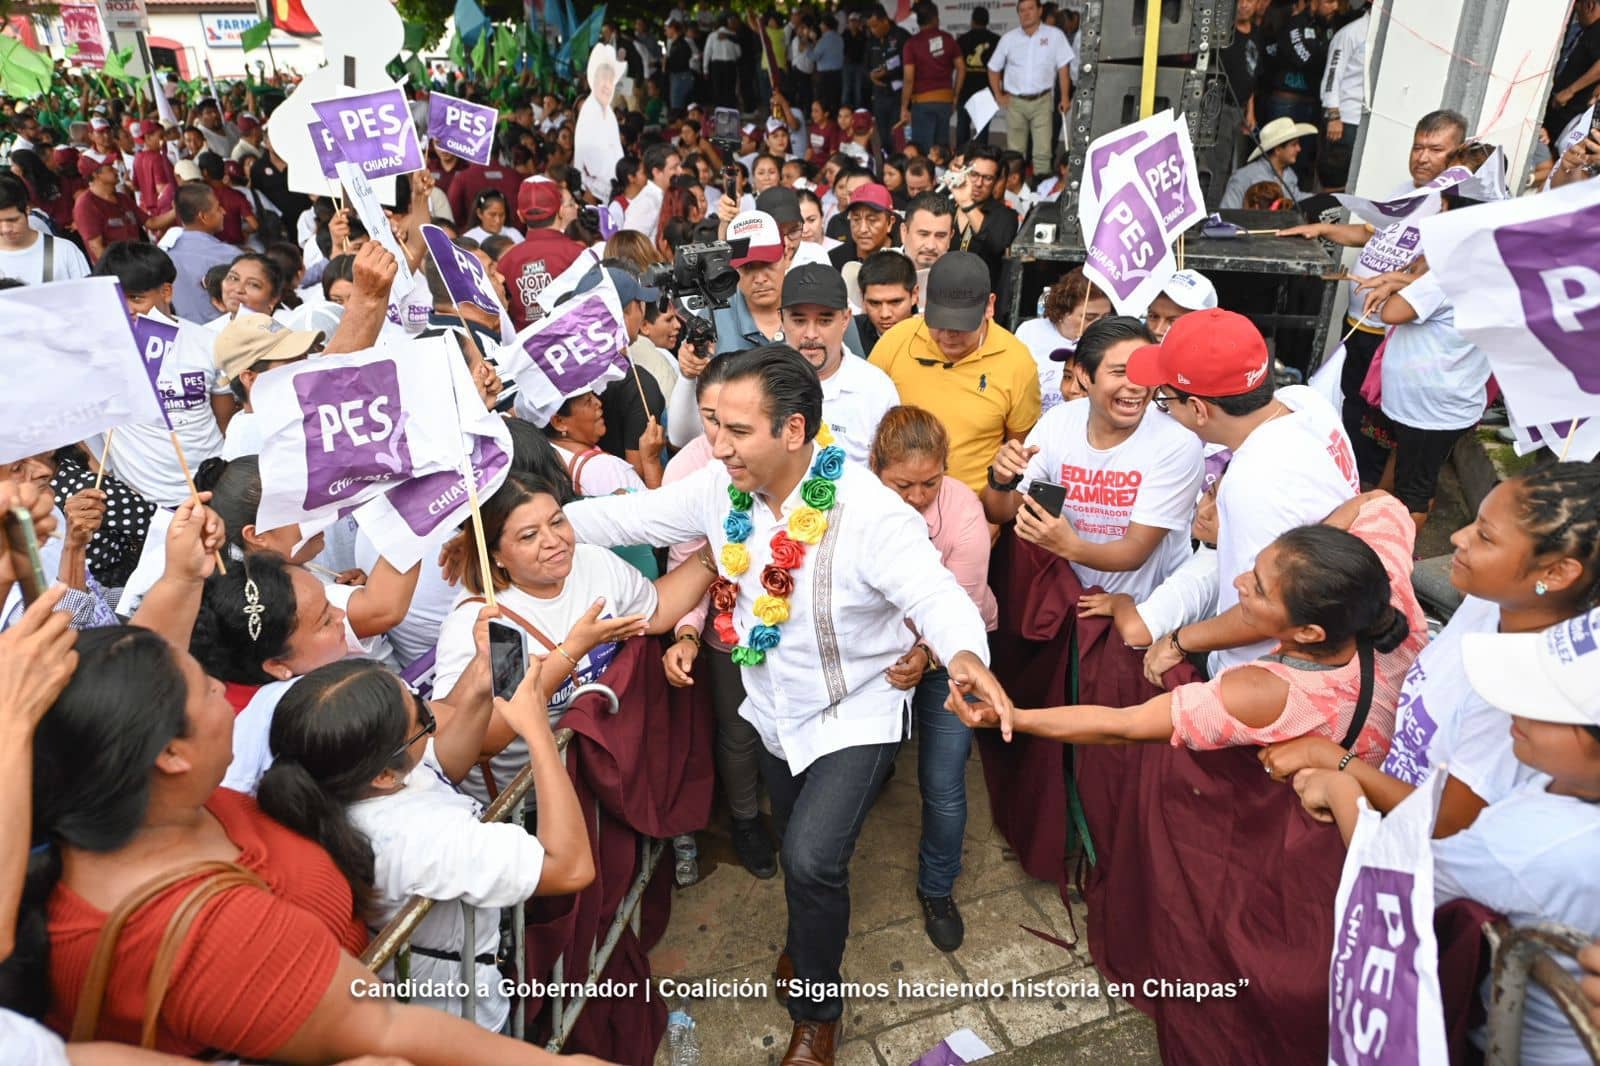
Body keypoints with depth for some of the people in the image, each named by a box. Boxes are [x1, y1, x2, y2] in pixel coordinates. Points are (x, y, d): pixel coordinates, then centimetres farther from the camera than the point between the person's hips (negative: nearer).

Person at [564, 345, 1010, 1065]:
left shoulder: (870, 512, -30)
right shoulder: (721, 490, -13)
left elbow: (935, 595, -35)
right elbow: (627, 518, -4)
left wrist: (965, 656, -56)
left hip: (855, 715, -5)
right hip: (773, 709, 6)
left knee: (811, 860, -17)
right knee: (795, 845, 25)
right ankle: (808, 935, 59)